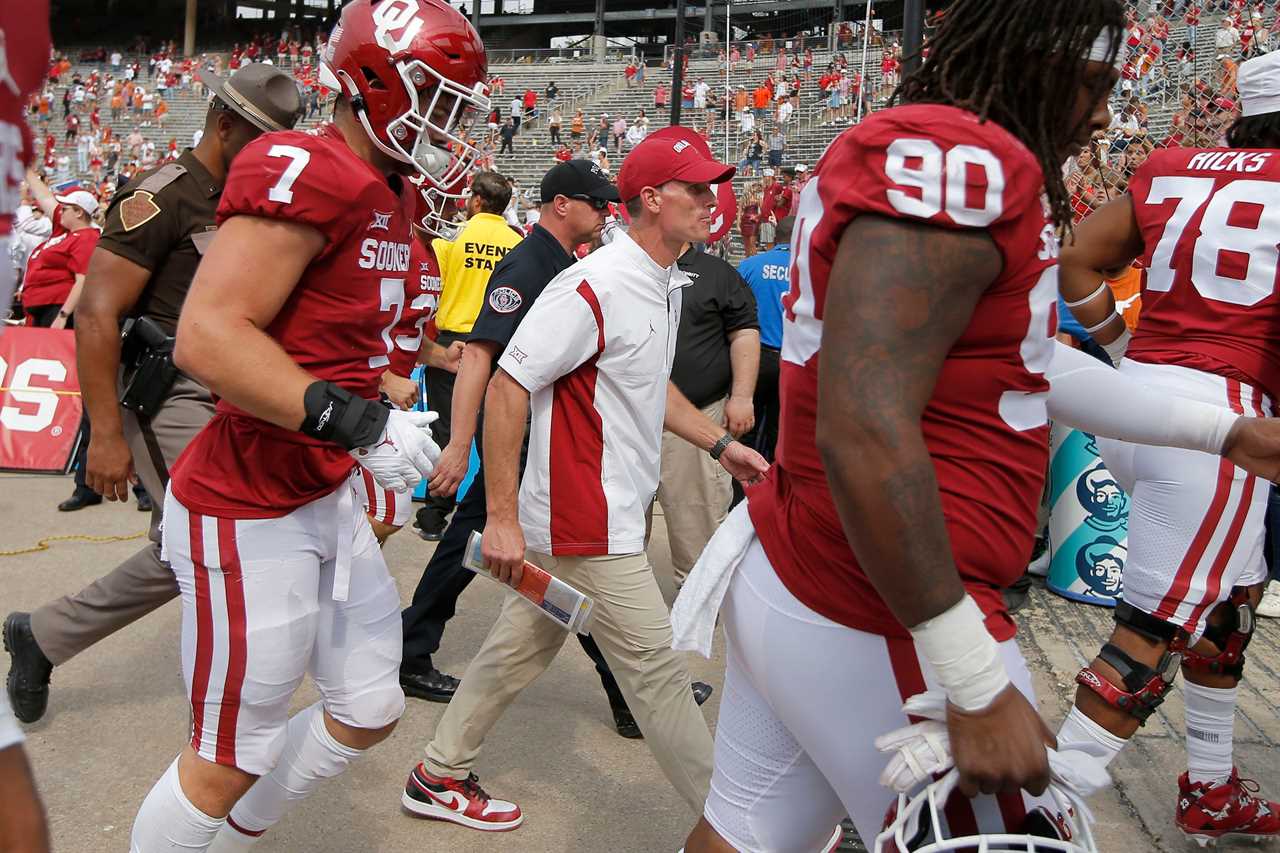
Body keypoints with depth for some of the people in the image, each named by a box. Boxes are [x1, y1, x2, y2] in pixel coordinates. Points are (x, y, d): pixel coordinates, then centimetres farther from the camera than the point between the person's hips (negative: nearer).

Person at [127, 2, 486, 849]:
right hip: (249, 516, -10)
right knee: (231, 760, 7)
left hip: (327, 500, 10)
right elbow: (207, 336, -27)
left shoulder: (386, 199, 11)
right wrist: (357, 423, -30)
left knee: (369, 713, 20)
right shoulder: (304, 171, -20)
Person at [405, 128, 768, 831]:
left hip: (608, 510, 10)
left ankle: (439, 776, 34)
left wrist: (720, 444, 17)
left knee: (519, 651, 18)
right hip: (589, 525, -10)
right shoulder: (596, 286, -20)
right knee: (654, 668, 2)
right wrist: (502, 516, -22)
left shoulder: (664, 282, 11)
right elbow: (507, 387, -21)